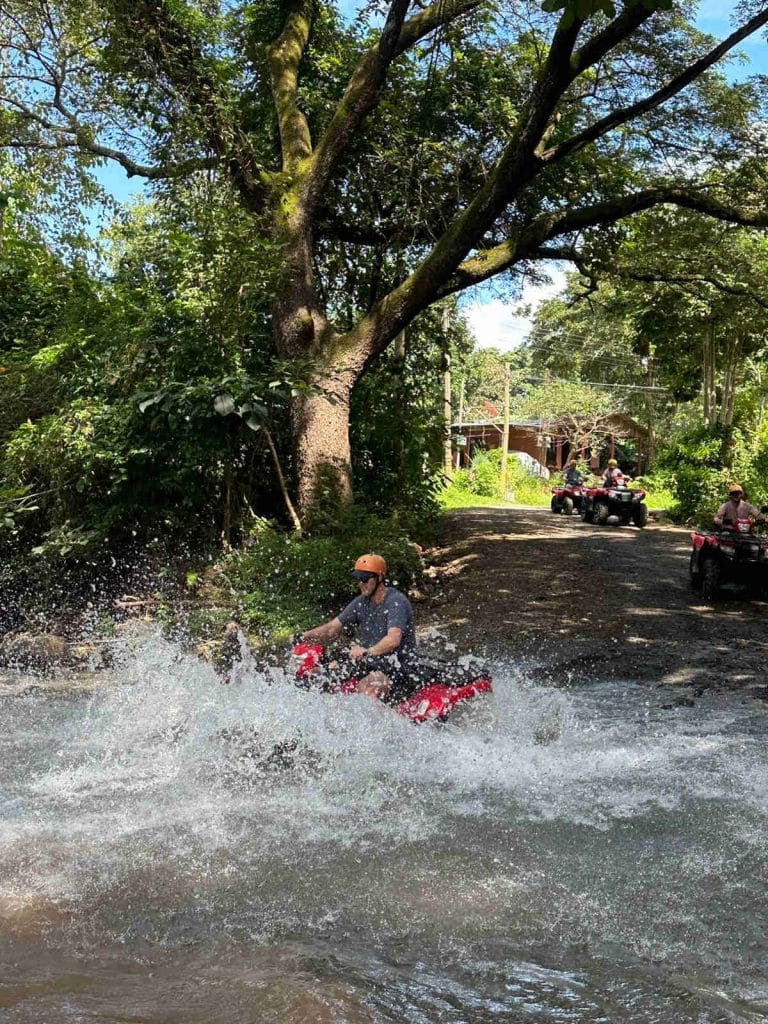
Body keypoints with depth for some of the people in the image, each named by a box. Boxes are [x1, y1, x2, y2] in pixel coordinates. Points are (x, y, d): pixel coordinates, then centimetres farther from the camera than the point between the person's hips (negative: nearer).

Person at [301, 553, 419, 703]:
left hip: (402, 668, -8)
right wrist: (304, 637, -6)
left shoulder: (396, 601, -13)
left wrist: (368, 651, -41)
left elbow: (393, 639, -27)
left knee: (365, 686, -34)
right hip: (372, 665, 8)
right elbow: (332, 628, 9)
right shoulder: (361, 603, 11)